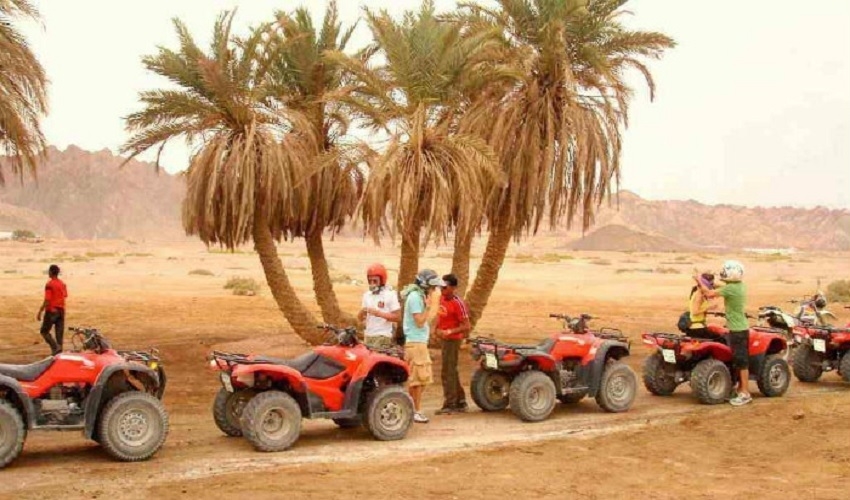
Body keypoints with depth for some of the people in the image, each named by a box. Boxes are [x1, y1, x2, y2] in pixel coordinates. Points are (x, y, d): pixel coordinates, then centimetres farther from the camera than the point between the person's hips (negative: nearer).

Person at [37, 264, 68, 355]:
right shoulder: (62, 283, 6)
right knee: (59, 333, 9)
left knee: (44, 331, 4)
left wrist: (40, 312, -13)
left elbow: (47, 300, -18)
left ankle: (55, 347, -13)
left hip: (51, 311, -6)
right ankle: (59, 350, 9)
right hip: (61, 310, 6)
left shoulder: (49, 284, -15)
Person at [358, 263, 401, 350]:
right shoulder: (367, 295, 14)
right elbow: (361, 318, 16)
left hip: (383, 336, -6)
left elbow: (397, 317, -10)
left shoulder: (390, 294, -4)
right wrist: (362, 312, -7)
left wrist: (379, 313, -19)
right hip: (369, 335, 6)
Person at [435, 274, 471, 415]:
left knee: (448, 372, -5)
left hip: (452, 340, -9)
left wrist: (449, 332, -28)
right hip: (444, 338, 9)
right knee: (452, 372, 16)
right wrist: (437, 329, 6)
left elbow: (466, 326, -21)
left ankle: (449, 405, 2)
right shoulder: (441, 298, 3)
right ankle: (460, 402, 26)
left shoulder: (458, 303, -20)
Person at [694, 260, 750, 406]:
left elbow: (709, 293, -18)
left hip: (737, 330, -9)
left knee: (741, 361, -5)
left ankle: (745, 393, -1)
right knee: (740, 361, 15)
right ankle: (741, 389, 23)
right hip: (740, 328, 9)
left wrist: (699, 281, -4)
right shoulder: (740, 286, 6)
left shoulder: (730, 288, -21)